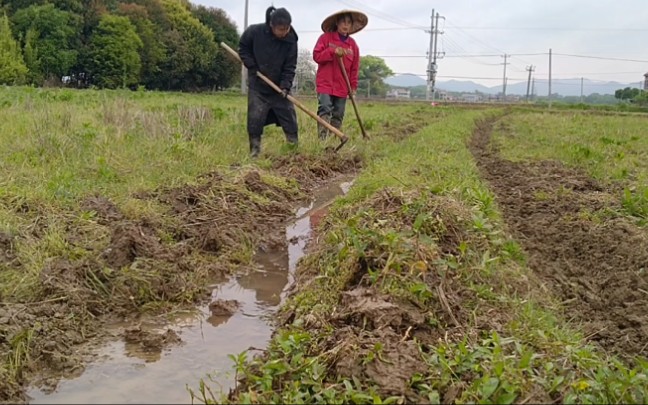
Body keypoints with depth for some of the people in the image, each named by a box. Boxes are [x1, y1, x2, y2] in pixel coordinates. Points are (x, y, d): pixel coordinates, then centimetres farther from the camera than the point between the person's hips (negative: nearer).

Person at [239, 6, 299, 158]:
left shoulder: (291, 40, -13)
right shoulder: (255, 31, -16)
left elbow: (290, 67, -9)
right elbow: (243, 47, 1)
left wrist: (285, 86, -21)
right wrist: (252, 66, -9)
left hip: (280, 86, 1)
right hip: (257, 85, -1)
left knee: (289, 116, 1)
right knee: (255, 118, -5)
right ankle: (255, 150, 5)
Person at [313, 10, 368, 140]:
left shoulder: (352, 44, 10)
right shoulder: (325, 37, 1)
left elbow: (354, 68, 12)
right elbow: (316, 56, -6)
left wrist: (353, 86, 8)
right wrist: (332, 52, -19)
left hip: (342, 86, 4)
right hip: (325, 83, -4)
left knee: (338, 115, 6)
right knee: (325, 111, -16)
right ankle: (322, 139, -20)